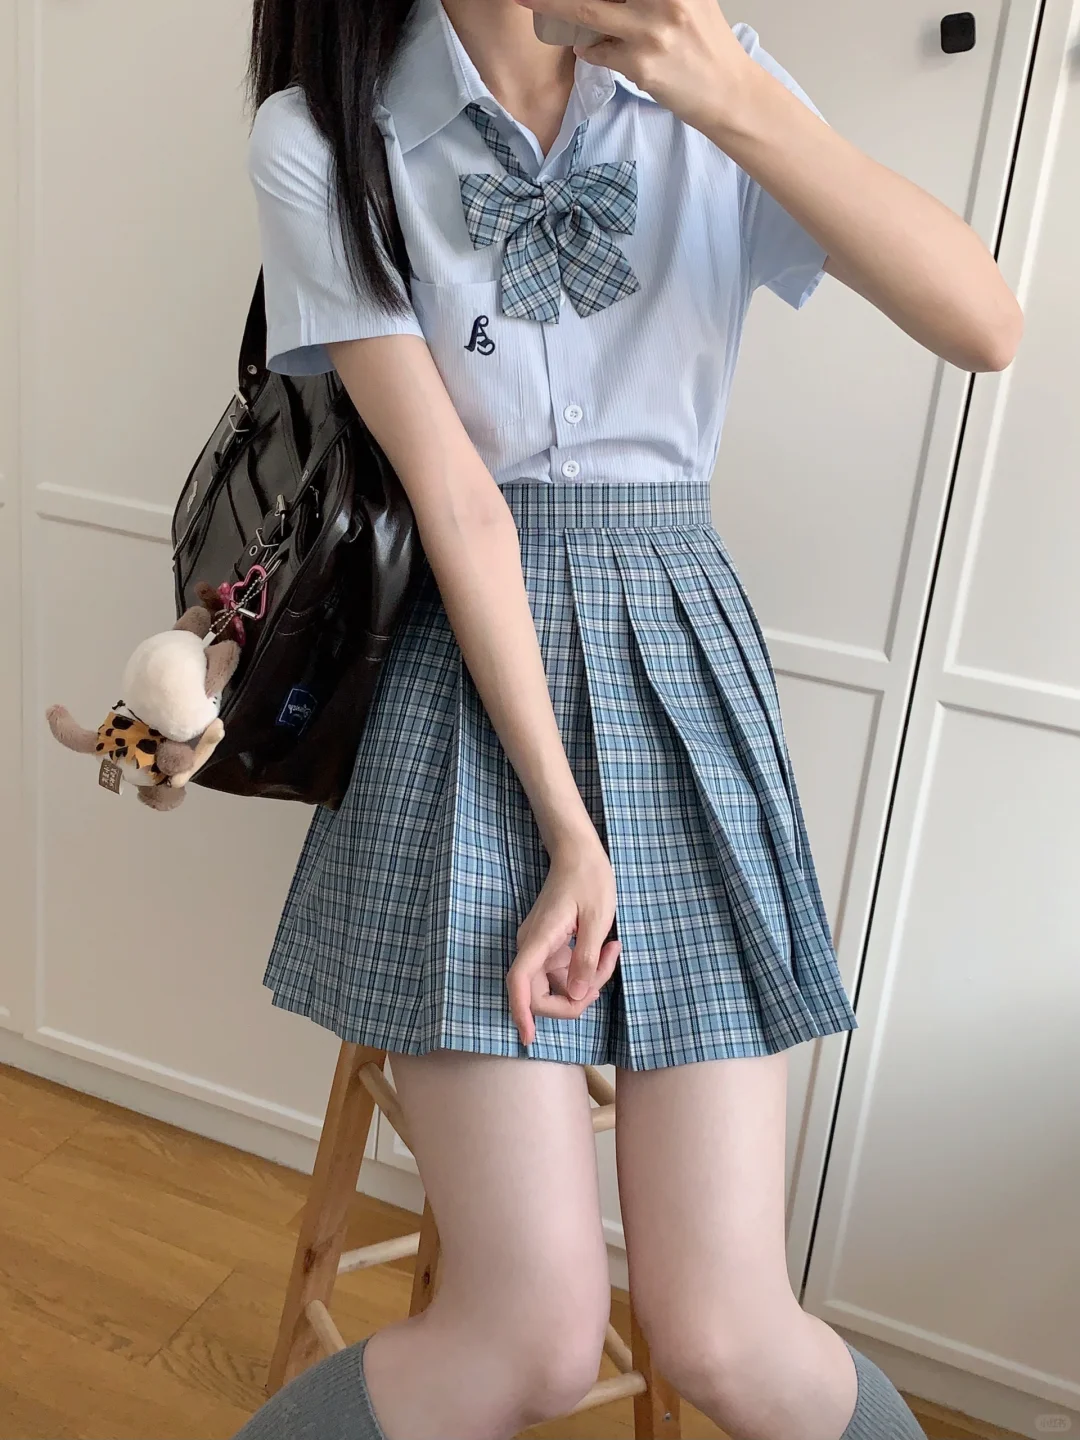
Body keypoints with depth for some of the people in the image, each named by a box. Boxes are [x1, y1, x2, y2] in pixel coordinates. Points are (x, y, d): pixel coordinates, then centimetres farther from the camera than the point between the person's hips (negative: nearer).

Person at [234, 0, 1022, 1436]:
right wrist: (571, 833, -13)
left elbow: (986, 325, -4)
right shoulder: (318, 137, 0)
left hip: (686, 671, 2)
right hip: (469, 688, -2)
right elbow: (455, 498, -9)